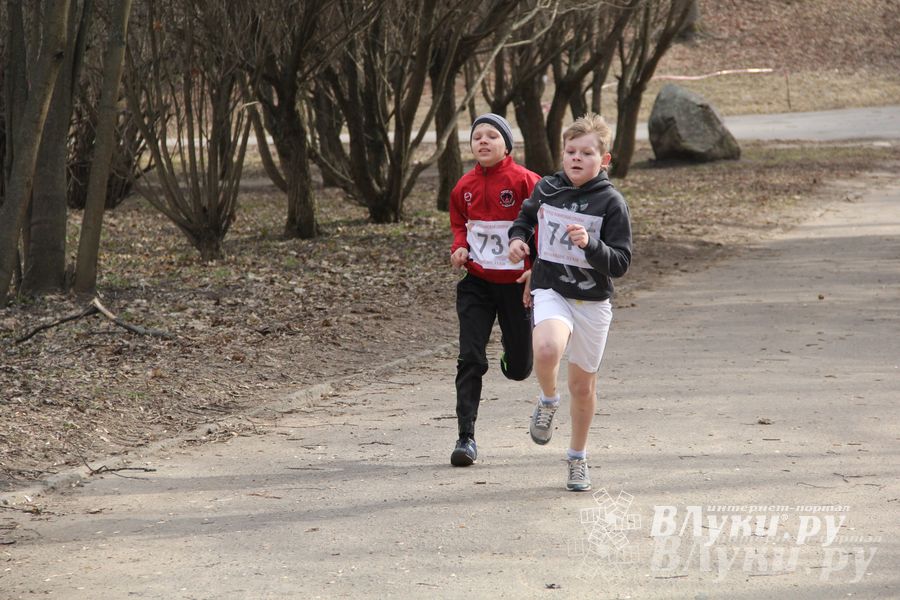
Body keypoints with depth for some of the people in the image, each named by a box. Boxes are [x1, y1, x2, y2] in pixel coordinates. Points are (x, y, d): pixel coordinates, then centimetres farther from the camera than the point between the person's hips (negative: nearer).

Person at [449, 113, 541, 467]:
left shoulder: (524, 181, -10)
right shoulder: (465, 186, 3)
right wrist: (459, 247, -1)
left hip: (516, 282, -2)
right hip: (476, 282, 2)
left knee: (519, 368, 7)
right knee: (470, 359, -9)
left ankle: (514, 352, 46)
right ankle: (466, 437, -6)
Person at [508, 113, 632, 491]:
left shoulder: (611, 203, -8)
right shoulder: (546, 189, 1)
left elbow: (620, 263, -10)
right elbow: (526, 217, 24)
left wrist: (590, 244, -27)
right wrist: (517, 239, 3)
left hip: (593, 301, 0)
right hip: (550, 291, 0)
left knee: (583, 383, 10)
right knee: (547, 349, -32)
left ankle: (578, 457, 32)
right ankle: (548, 400, 1)